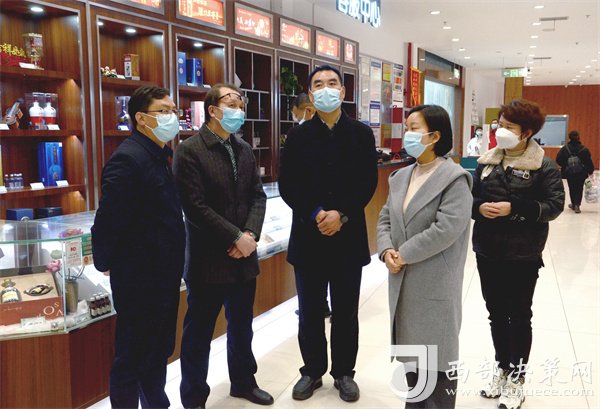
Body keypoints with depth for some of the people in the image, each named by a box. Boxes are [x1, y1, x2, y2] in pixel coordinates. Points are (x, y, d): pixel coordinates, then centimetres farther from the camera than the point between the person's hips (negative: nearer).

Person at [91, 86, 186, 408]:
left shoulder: (160, 155, 10)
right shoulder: (128, 159, -20)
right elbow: (107, 221, -23)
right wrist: (105, 262, -8)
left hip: (163, 276, 9)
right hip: (139, 279, -9)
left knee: (159, 350, 22)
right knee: (133, 358, 7)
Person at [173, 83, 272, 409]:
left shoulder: (244, 149, 10)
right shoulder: (189, 150, -11)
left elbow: (258, 195, 7)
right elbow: (195, 207, -18)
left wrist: (251, 234, -10)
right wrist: (235, 238, -18)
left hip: (243, 257, 6)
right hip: (208, 259, -6)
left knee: (241, 326, 20)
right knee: (198, 333, 8)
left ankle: (243, 382, 40)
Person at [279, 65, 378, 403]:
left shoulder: (362, 133, 3)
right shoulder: (298, 136, 3)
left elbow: (368, 183, -4)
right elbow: (287, 185, -3)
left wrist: (342, 215, -16)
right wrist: (315, 214, -16)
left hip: (348, 236, 0)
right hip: (308, 235, 1)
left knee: (346, 312, 11)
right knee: (310, 312, 10)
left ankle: (344, 372, 27)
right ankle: (312, 371, 27)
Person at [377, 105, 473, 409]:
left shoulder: (455, 179, -12)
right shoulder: (400, 177, 11)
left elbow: (446, 229, -22)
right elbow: (385, 218, 10)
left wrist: (404, 255, -17)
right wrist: (387, 251, -9)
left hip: (435, 283, -7)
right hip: (403, 281, 7)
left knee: (436, 353, 6)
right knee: (411, 349, 19)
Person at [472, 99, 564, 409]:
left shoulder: (544, 166, -7)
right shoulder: (486, 162, 7)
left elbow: (555, 204, -14)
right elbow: (470, 197, 8)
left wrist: (514, 208, -23)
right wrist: (479, 207, -14)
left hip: (523, 254, -4)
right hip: (487, 251, 5)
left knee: (519, 316, 8)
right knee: (496, 313, 15)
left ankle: (516, 380, 22)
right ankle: (502, 369, 33)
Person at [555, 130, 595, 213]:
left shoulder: (565, 149, -8)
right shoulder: (584, 149, -8)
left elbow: (558, 160, -10)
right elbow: (589, 162, -6)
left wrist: (564, 166, 8)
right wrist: (590, 171, 5)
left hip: (569, 173, 1)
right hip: (581, 174, 0)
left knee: (572, 189, 17)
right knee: (579, 189, 10)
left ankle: (574, 204, 27)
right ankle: (577, 205, -3)